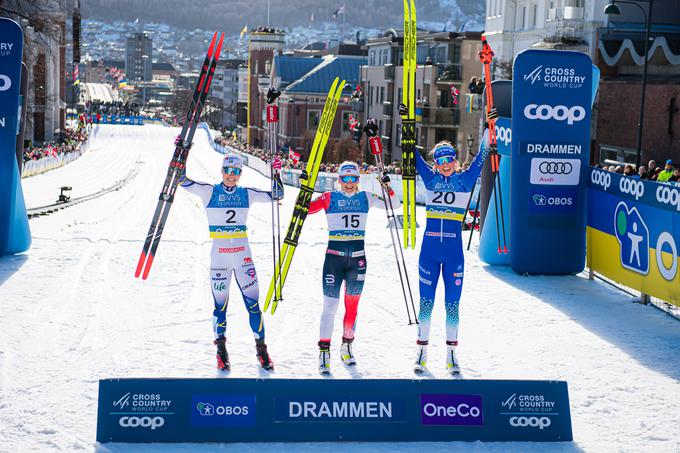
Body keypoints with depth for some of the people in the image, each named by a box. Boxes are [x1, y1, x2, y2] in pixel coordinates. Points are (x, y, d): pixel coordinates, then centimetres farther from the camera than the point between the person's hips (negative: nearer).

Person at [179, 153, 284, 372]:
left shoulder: (246, 194, 7)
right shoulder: (210, 192, 0)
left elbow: (276, 195, 9)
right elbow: (184, 181, -7)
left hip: (243, 255, 2)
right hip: (219, 255, -1)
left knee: (253, 304, 0)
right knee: (220, 305, 4)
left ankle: (261, 349, 9)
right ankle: (221, 350, 19)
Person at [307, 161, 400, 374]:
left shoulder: (366, 197, 8)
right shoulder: (329, 198, 1)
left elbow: (393, 205, 10)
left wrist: (387, 188, -5)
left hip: (358, 258, 3)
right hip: (334, 256, -3)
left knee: (352, 306, 10)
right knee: (330, 305, -8)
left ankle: (347, 346, 25)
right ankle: (324, 352, -3)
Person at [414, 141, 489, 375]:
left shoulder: (464, 179, 5)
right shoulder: (431, 178, 8)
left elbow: (479, 161, -1)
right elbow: (415, 158, 7)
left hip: (453, 251, -1)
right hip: (429, 249, 1)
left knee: (452, 303, 4)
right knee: (426, 301, 5)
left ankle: (451, 352, 13)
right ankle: (422, 351, 14)